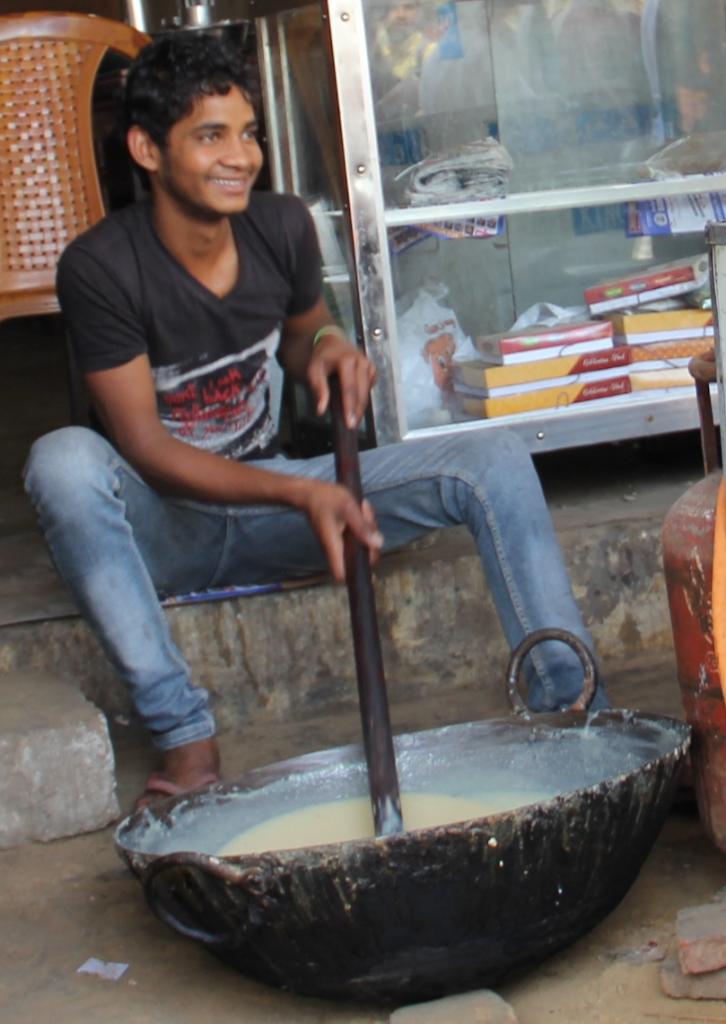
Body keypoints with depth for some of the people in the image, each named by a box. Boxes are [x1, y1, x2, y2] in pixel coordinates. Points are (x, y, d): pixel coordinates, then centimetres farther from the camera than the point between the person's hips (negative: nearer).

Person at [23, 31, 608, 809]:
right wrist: (300, 493, -31)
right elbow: (143, 445, -20)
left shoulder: (283, 228, -4)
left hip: (268, 506, 4)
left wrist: (326, 346, -10)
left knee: (495, 461, -13)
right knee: (63, 460, -39)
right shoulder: (100, 268, -19)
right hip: (162, 527, -4)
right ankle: (183, 736, -34)